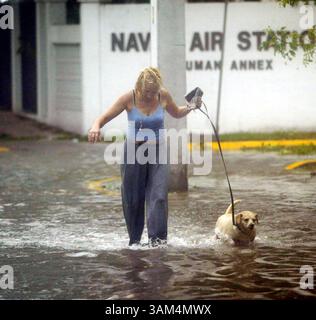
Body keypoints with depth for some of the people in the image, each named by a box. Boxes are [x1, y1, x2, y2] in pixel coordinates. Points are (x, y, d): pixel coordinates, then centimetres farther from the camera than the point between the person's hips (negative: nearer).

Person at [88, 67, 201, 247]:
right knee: (133, 199, 5)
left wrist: (191, 107, -3)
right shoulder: (129, 98, -11)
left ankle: (157, 237, -18)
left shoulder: (164, 96, -4)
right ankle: (134, 240, 19)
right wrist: (96, 127, -33)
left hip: (157, 150, 1)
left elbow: (176, 113, 17)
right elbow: (105, 117, -11)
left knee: (159, 195, -15)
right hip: (134, 150, -1)